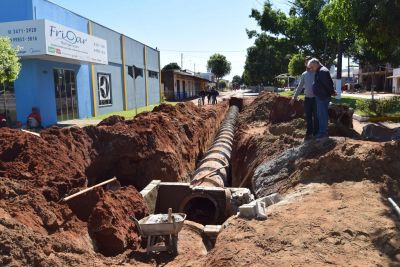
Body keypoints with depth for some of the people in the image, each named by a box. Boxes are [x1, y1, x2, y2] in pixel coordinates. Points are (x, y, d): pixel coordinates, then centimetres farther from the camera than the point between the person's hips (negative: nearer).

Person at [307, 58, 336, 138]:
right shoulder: (319, 71, 15)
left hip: (323, 97, -10)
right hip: (320, 97, 10)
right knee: (319, 115, 15)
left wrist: (332, 92, -6)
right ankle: (322, 131, 23)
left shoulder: (323, 71, -18)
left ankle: (323, 132, 2)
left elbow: (328, 83, -19)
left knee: (323, 115, -4)